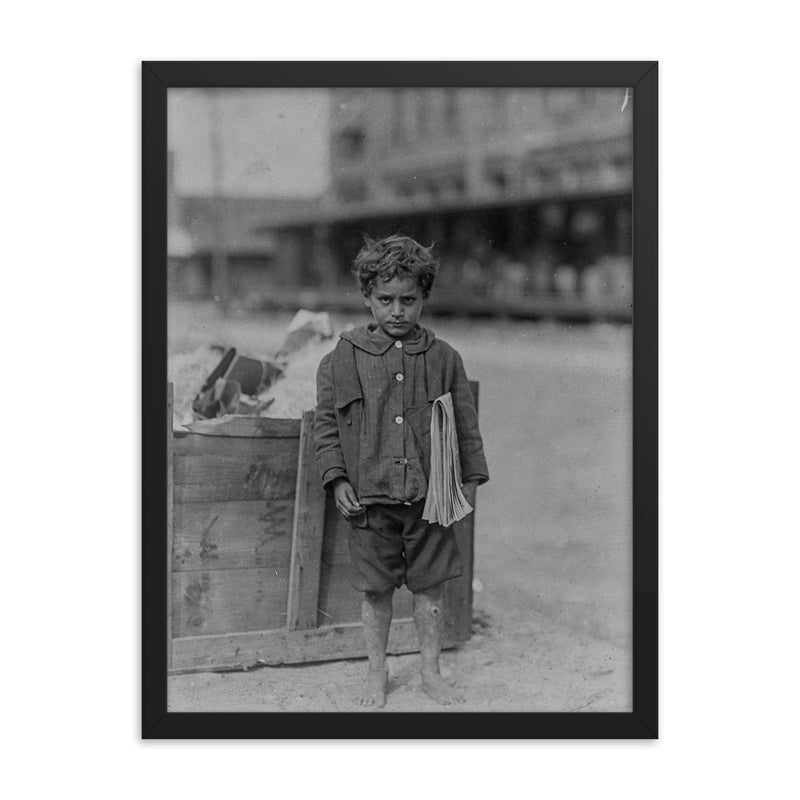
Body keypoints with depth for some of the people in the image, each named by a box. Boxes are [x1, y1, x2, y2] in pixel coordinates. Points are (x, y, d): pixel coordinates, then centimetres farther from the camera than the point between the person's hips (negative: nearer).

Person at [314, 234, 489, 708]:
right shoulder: (343, 359, -1)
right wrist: (337, 479, -5)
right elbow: (326, 424, 3)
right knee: (376, 592, 10)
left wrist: (470, 479, 6)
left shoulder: (443, 358, 2)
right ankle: (377, 673, 27)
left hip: (429, 496, 1)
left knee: (430, 588, 10)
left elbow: (466, 424, 8)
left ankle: (432, 673, 26)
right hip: (369, 497, -1)